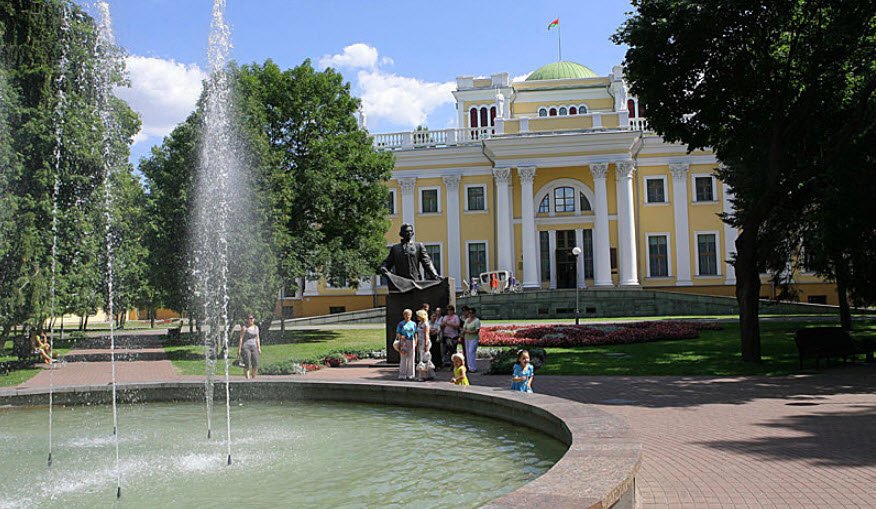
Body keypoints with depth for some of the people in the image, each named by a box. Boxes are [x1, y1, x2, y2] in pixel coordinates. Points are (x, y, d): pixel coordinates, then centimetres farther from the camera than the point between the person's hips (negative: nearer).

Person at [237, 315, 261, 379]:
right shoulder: (244, 327, -4)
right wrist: (239, 349, -12)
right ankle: (247, 379, -4)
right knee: (247, 365, -8)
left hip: (253, 347, 5)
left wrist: (259, 348, 10)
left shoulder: (256, 327, 13)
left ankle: (253, 378, 5)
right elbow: (241, 338, -7)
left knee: (255, 364, -6)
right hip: (245, 347, -5)